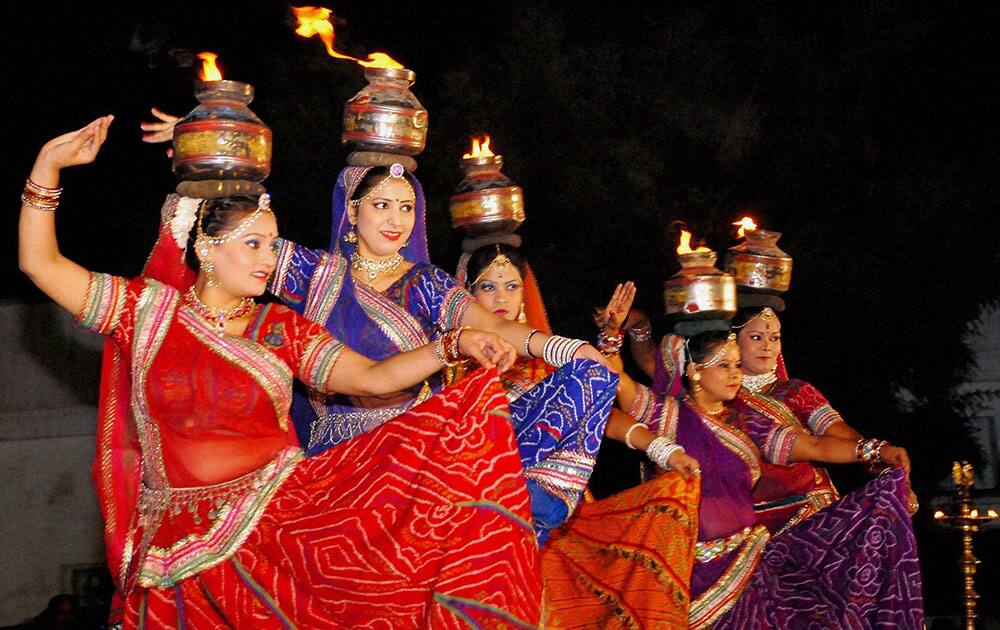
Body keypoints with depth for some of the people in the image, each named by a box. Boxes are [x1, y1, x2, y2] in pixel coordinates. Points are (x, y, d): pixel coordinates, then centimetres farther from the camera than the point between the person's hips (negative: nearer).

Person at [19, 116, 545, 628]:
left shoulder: (281, 328, 11)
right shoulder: (150, 310, 7)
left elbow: (372, 378, 1)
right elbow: (41, 263, 5)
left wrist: (453, 345, -14)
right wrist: (48, 166, -4)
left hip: (288, 503, 1)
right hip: (190, 538, -1)